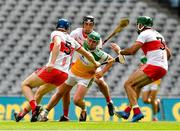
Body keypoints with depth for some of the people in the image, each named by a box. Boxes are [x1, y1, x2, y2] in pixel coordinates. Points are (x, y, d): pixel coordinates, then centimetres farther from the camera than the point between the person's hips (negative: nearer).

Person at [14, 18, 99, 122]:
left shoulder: (56, 33, 4)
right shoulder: (72, 40, 20)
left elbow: (57, 44, -18)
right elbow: (87, 54, 27)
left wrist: (52, 63, -30)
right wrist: (95, 64, 46)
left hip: (52, 70, -6)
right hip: (64, 75, 6)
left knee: (25, 85, 7)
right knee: (40, 92, 26)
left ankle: (34, 107, -18)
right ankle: (22, 114, 30)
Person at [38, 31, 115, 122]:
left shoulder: (99, 54, -26)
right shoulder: (84, 44, -16)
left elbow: (111, 60, -10)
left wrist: (102, 72, -19)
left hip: (85, 78, -4)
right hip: (73, 72, 4)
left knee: (77, 100, -18)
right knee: (59, 94, 8)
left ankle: (83, 110, 17)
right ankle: (45, 112, 22)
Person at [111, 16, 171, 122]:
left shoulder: (145, 34, -2)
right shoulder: (158, 35, 24)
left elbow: (132, 51, -10)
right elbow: (168, 54, 26)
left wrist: (119, 51, 6)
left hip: (153, 65, -9)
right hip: (163, 68, 9)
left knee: (128, 84, -9)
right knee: (137, 85, 22)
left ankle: (137, 112, -23)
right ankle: (127, 111, 18)